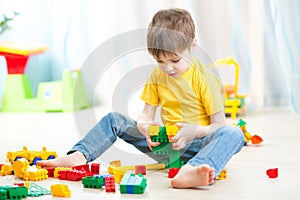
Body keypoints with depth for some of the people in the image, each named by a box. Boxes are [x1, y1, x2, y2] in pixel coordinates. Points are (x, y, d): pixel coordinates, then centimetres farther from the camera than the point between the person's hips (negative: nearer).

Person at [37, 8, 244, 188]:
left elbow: (218, 124, -11)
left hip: (195, 144, -5)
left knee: (233, 134, -38)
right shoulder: (157, 75, 5)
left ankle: (190, 172, -67)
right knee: (113, 120, 1)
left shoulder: (206, 79, -10)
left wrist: (195, 131, -31)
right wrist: (145, 125, -16)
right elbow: (147, 114, 9)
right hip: (165, 144, 5)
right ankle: (79, 156, -19)